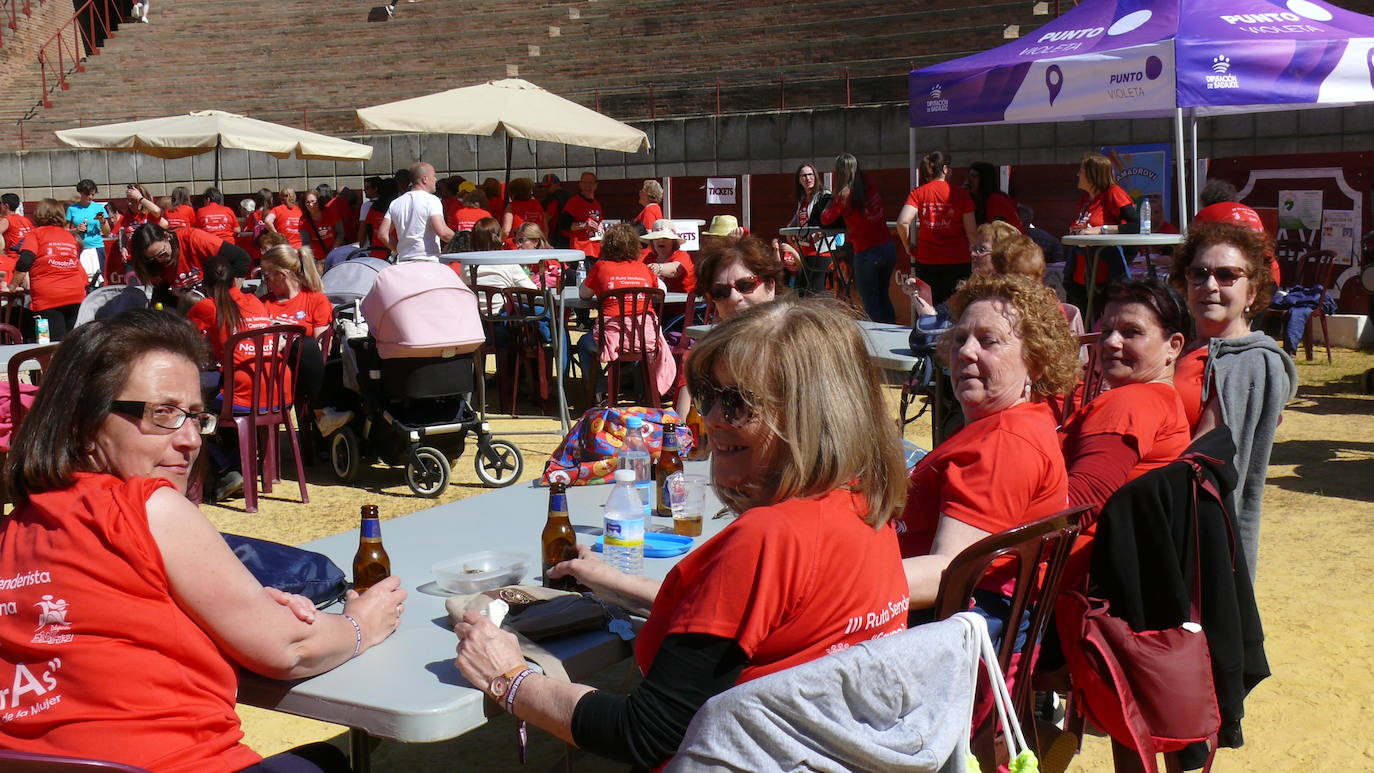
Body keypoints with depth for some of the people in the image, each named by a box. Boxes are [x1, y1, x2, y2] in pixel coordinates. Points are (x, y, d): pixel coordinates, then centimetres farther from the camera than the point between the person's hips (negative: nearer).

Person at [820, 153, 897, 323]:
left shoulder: (845, 195, -12)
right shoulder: (869, 184, 3)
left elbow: (825, 220, -3)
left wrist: (831, 203, 15)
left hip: (866, 253, -6)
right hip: (888, 248, 6)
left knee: (870, 304, 5)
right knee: (883, 297, 20)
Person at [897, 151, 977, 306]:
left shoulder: (918, 193, 0)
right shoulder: (960, 194, -3)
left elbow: (902, 222, -14)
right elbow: (971, 230, -4)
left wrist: (908, 245, 1)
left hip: (926, 262, 2)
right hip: (957, 262, -1)